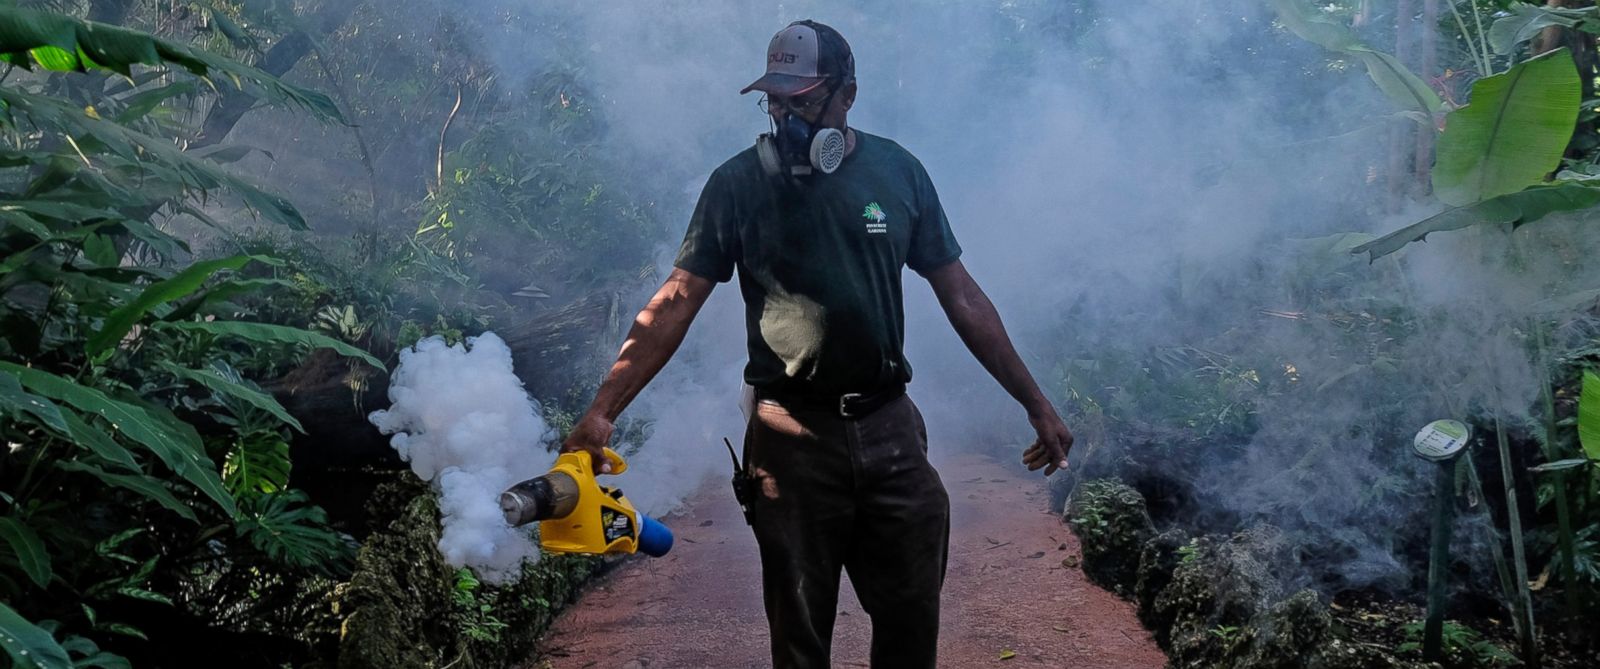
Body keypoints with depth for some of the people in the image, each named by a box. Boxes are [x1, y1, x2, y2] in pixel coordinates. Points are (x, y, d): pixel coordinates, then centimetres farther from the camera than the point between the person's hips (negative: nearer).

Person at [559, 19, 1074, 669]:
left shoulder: (898, 171, 2)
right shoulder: (739, 183, -4)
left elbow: (961, 297, 5)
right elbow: (675, 303, -7)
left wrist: (1036, 404, 5)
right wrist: (602, 410, -17)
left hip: (890, 429, 2)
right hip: (792, 439, -2)